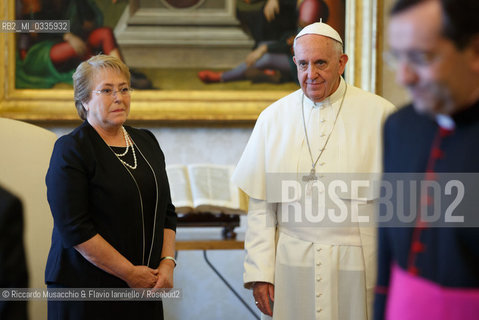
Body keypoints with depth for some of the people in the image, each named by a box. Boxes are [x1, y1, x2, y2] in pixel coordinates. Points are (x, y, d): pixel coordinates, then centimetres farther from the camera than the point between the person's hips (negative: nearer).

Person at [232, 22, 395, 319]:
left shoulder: (378, 114, -1)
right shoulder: (273, 118, 6)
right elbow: (261, 205, 6)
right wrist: (259, 272, 1)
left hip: (359, 263, -2)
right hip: (293, 262, 2)